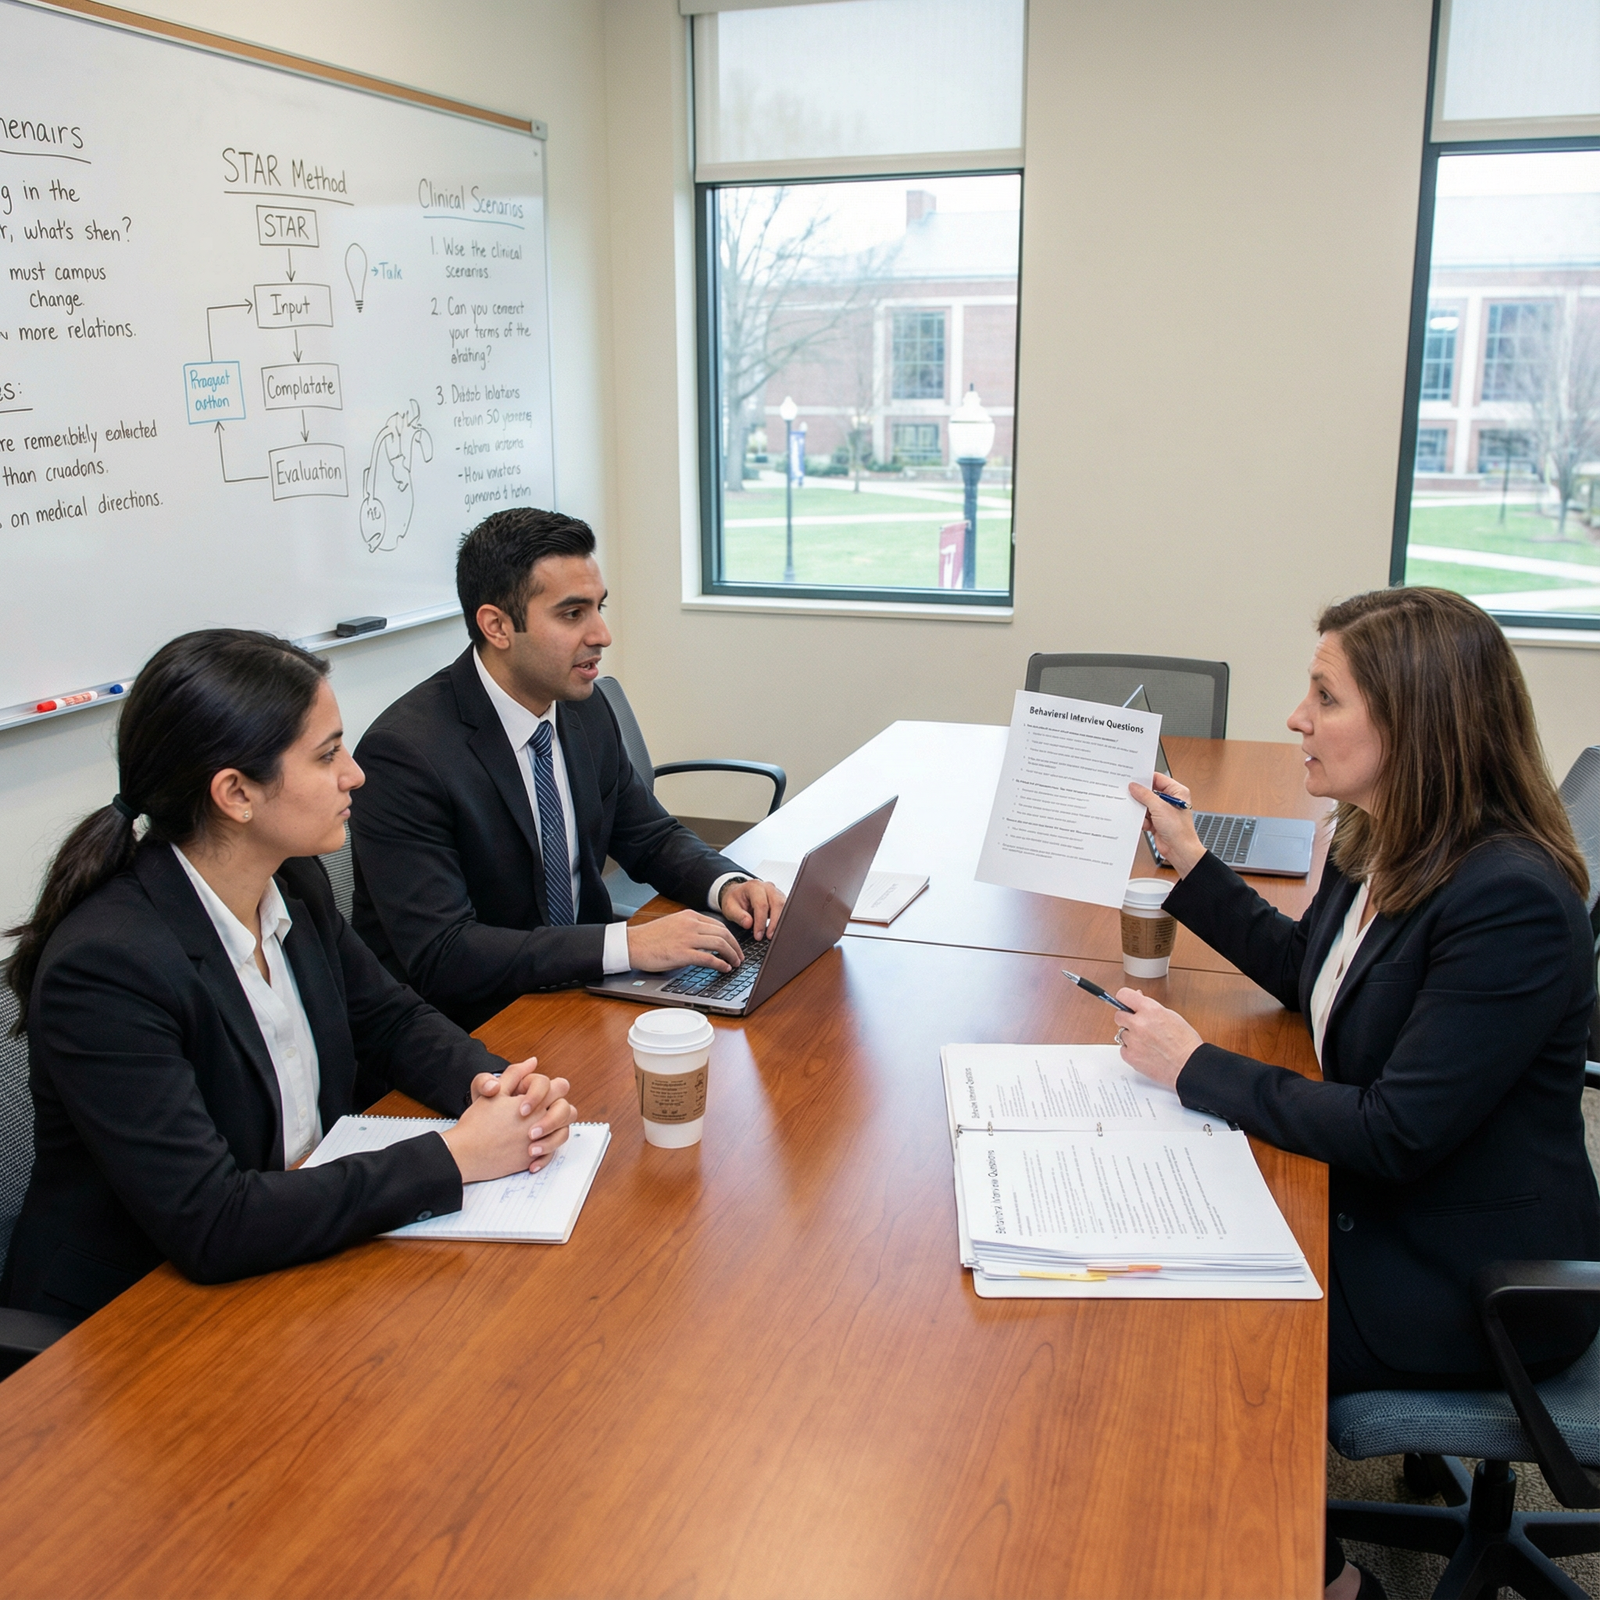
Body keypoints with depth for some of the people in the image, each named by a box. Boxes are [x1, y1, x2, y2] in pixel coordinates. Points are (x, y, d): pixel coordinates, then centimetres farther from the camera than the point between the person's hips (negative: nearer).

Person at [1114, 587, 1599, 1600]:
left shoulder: (1511, 904, -29)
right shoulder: (1378, 846, -1)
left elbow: (1394, 1135, -28)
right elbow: (1310, 974, 19)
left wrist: (1197, 1069, -20)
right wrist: (1189, 861, 14)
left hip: (1476, 1285, -8)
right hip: (1380, 1208, 8)